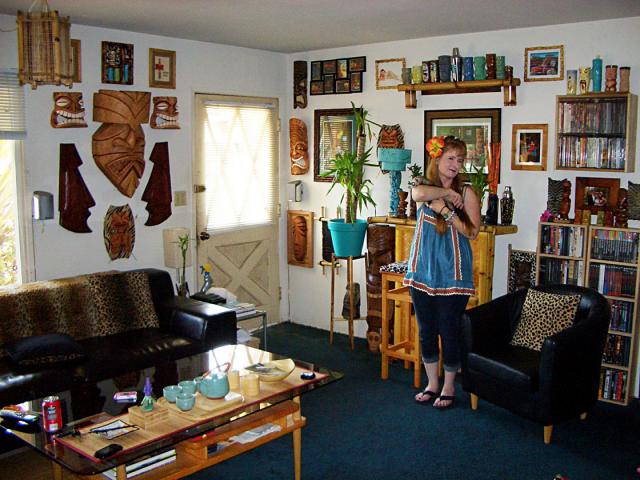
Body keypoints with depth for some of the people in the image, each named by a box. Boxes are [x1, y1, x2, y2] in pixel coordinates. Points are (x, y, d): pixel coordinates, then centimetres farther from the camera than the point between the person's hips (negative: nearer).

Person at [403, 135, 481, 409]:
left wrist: (445, 209, -17)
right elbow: (418, 194, -24)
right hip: (423, 271, 3)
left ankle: (449, 387, 24)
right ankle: (432, 384, 29)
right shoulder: (425, 187, 2)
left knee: (450, 331, 5)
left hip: (452, 273, -3)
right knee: (426, 330, 12)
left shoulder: (466, 192, -2)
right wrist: (447, 193, -16)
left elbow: (472, 232, -11)